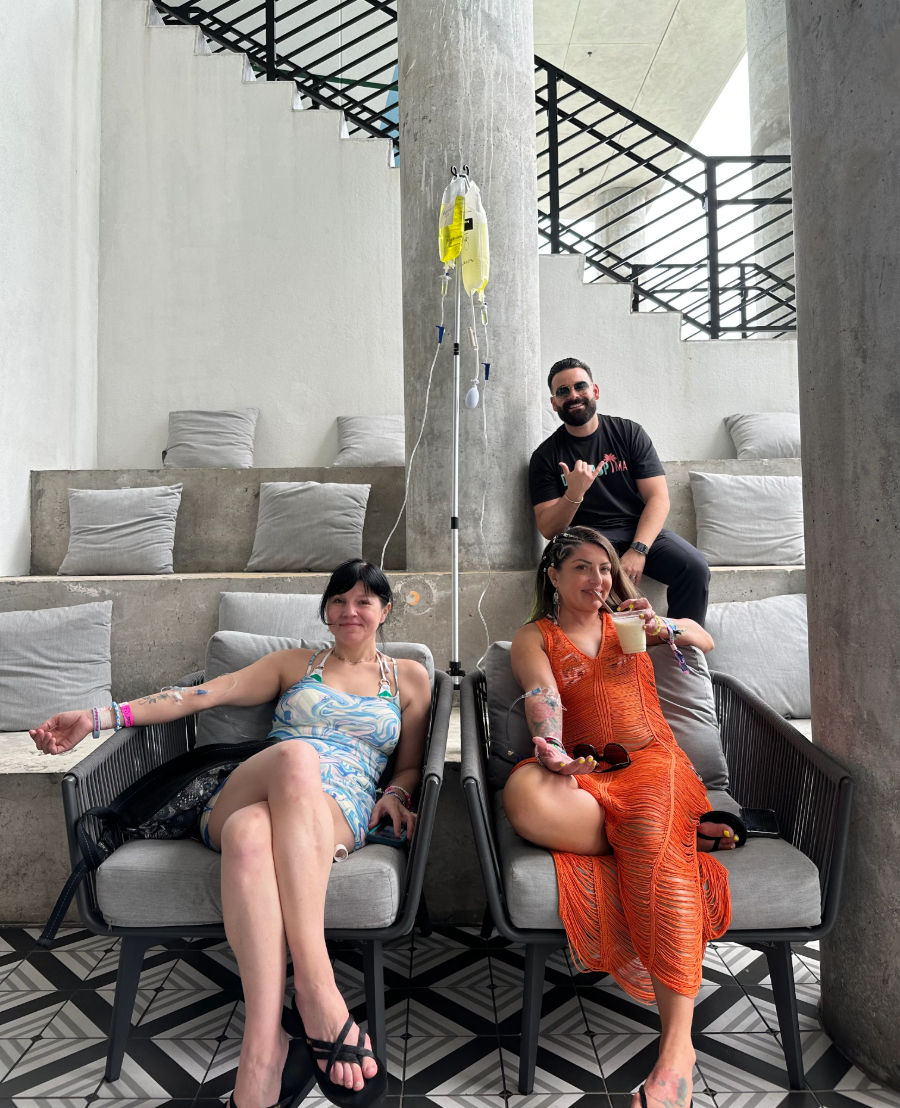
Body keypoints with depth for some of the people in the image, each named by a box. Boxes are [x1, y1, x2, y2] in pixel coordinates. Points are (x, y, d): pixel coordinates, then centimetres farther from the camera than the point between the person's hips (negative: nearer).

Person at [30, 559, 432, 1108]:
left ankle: (263, 1053, -37)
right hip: (240, 802, 1)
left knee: (251, 829, -39)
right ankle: (318, 991, -41)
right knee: (295, 756, -39)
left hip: (338, 814, -1)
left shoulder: (409, 677, 23)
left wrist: (395, 794, 1)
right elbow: (204, 693, 15)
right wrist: (99, 717, 7)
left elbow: (410, 764, 26)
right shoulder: (296, 664, 23)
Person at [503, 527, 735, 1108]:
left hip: (655, 760, 1)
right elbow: (542, 696, -7)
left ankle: (678, 1046, -37)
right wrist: (552, 750, -30)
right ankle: (686, 830, -21)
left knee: (655, 839, -35)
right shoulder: (533, 638, 14)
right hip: (588, 774, -1)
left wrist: (663, 627, 11)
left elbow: (707, 641, 34)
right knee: (524, 795, -36)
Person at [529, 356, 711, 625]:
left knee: (695, 567, -24)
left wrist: (638, 550, -19)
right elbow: (548, 529, -2)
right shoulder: (545, 456, 4)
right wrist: (574, 494, -23)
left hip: (641, 531, 2)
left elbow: (658, 497, -1)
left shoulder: (629, 433, 7)